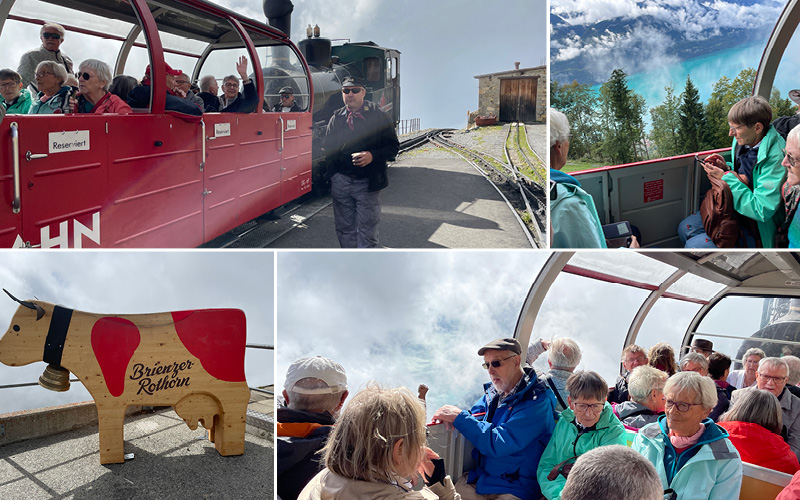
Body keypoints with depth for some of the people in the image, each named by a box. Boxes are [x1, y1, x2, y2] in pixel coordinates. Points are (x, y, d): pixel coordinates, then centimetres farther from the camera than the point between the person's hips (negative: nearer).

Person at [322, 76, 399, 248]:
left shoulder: (379, 116, -1)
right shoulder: (336, 118, 10)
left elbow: (393, 146, -2)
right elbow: (327, 148, 15)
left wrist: (372, 156, -18)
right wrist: (329, 175, 2)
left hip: (367, 183, -3)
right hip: (341, 181, 4)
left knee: (367, 230, 0)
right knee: (344, 228, 10)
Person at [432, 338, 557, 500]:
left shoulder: (537, 401, -16)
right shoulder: (495, 391, 7)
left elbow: (498, 443, -23)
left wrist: (460, 417, -19)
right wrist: (452, 416, -4)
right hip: (480, 477, 6)